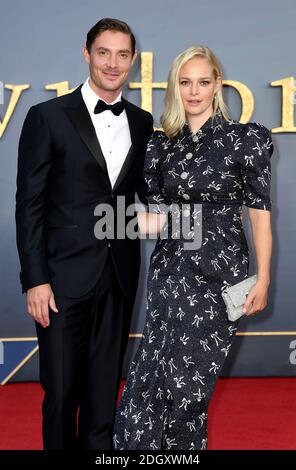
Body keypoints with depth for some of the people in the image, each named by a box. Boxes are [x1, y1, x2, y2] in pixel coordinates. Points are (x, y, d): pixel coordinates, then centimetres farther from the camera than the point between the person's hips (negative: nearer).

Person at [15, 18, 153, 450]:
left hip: (118, 279, 4)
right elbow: (29, 204, -6)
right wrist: (35, 280, -10)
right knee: (61, 390, 5)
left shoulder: (142, 123, 9)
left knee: (104, 389, 13)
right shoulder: (49, 117, -4)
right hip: (64, 277, -4)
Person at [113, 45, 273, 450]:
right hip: (170, 273, 4)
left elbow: (259, 212, -2)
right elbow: (158, 215, 5)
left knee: (186, 380, 0)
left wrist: (263, 279, -4)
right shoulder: (162, 143, 9)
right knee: (157, 378, 2)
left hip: (218, 275, -3)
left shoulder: (245, 139, -3)